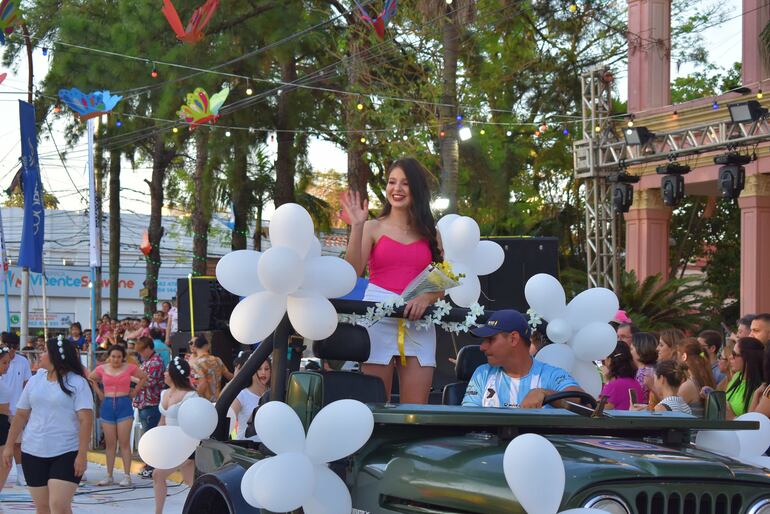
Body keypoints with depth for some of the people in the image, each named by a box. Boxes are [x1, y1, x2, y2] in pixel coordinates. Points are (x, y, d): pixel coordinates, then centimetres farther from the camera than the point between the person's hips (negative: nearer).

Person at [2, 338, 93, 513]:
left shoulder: (77, 383, -8)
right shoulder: (35, 381, 8)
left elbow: (86, 420, -14)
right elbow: (21, 415, 13)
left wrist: (82, 454, -20)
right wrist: (9, 445, 9)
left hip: (67, 453, -5)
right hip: (33, 453, 5)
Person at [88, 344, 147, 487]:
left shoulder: (129, 368, -2)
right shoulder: (102, 369, 4)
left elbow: (143, 377, 12)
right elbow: (90, 378, 22)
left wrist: (134, 392, 5)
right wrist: (98, 392, 13)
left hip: (124, 405, -2)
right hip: (107, 405, 3)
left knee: (124, 443, -3)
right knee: (110, 444, 7)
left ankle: (127, 476, -1)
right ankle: (109, 476, 11)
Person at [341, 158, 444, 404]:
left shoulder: (430, 233, 15)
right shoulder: (373, 228, 8)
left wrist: (427, 297, -10)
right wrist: (357, 227, -10)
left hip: (418, 322, 2)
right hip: (378, 318, -2)